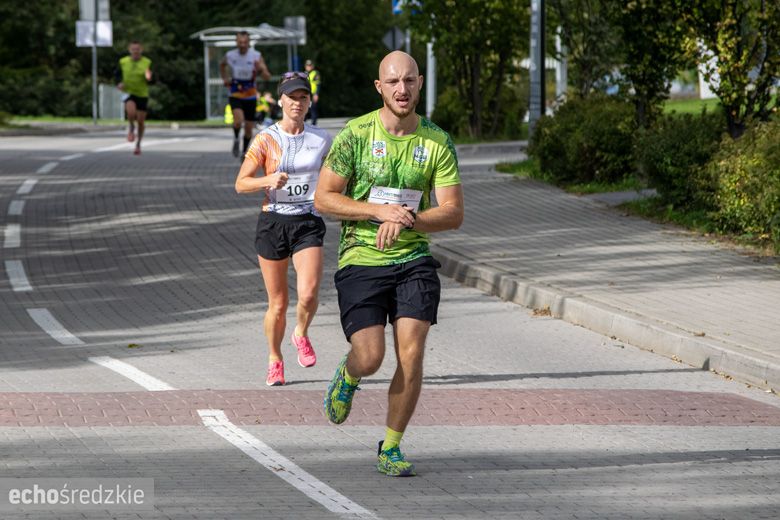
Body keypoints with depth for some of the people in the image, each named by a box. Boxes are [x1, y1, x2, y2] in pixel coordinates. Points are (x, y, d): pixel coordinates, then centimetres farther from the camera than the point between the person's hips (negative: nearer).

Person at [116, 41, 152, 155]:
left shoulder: (147, 63, -6)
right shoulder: (123, 62, -3)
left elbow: (152, 81, -5)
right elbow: (118, 74, 13)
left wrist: (149, 78, -29)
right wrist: (119, 83, -8)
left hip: (142, 94, 1)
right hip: (128, 93, -1)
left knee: (141, 121, 7)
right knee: (131, 112, -30)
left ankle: (138, 144, 29)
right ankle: (131, 127, 4)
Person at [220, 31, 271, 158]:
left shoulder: (256, 56, -10)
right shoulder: (230, 56, -6)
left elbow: (267, 77, -11)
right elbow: (222, 64, 19)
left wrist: (261, 69, -32)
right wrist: (224, 78, 7)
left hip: (250, 96, 1)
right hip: (235, 95, -1)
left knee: (248, 128, 8)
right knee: (238, 121, -27)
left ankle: (245, 152, 30)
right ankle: (236, 139, 3)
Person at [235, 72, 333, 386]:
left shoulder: (321, 140, 5)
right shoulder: (266, 139, -3)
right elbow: (241, 184, -5)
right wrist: (268, 181, -22)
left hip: (308, 223, 1)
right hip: (273, 222, -1)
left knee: (309, 293, -20)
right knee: (277, 304, 3)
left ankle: (301, 334, 11)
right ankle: (275, 361, 26)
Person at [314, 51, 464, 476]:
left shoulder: (436, 142, 0)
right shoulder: (355, 134, -5)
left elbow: (453, 214, -2)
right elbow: (323, 199, -4)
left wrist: (406, 221, -20)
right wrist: (379, 210, -17)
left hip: (413, 260, 2)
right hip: (360, 260, -2)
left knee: (411, 353, -11)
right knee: (370, 358, -11)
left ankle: (391, 449, 6)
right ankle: (347, 378, 29)